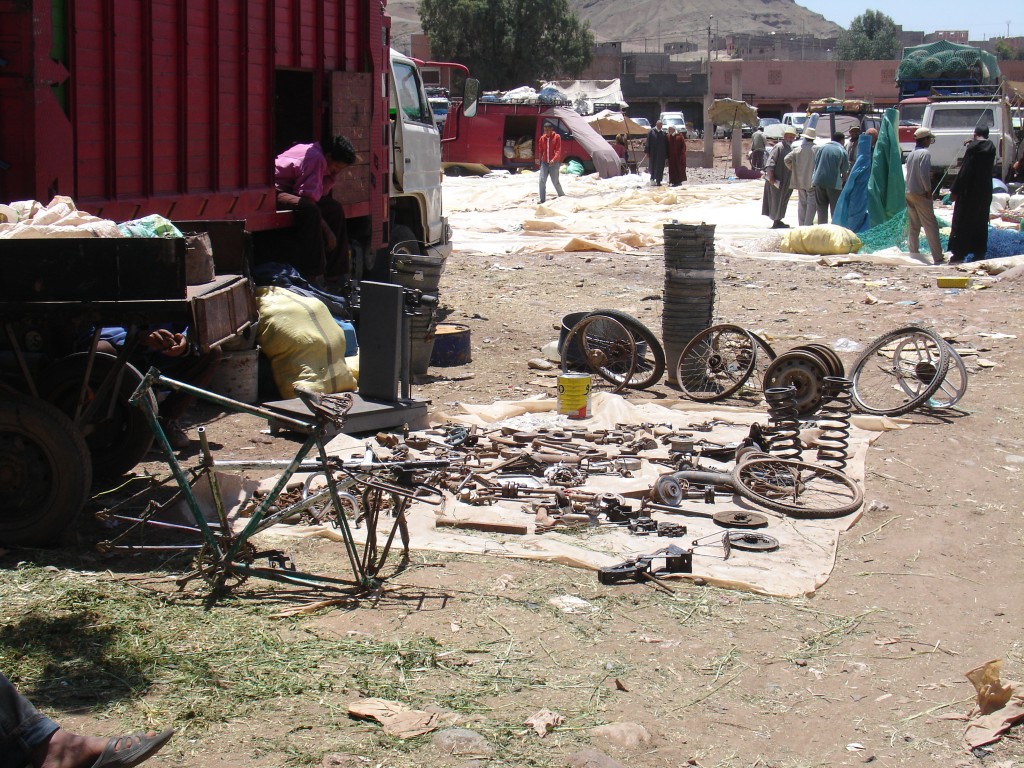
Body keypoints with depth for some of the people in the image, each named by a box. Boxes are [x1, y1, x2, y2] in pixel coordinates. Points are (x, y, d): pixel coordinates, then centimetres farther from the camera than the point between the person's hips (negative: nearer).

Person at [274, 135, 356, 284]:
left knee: (334, 209, 8)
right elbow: (308, 197, -24)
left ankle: (336, 274, 9)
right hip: (275, 192, -11)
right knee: (309, 210, -36)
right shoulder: (316, 158, -18)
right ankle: (312, 276, -34)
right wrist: (327, 230, -20)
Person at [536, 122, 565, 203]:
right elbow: (540, 150, 14)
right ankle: (542, 199, 0)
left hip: (554, 163, -4)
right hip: (544, 163, 4)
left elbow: (558, 150, -11)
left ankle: (562, 196, 21)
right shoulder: (542, 138, 8)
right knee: (542, 180, -6)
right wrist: (539, 159, 5)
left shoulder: (557, 137, -4)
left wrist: (554, 159, -25)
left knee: (555, 181, 0)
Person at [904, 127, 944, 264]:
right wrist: (928, 190, -12)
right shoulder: (925, 153, -13)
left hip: (909, 192, 8)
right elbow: (924, 174, -21)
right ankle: (938, 258, -9)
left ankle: (914, 253, 14)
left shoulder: (911, 154, 13)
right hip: (921, 194, -8)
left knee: (913, 226, 12)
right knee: (931, 226, -7)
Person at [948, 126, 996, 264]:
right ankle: (979, 253, 16)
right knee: (981, 224, 14)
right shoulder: (991, 148, 4)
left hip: (969, 191, -6)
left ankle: (959, 254, -2)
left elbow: (965, 171, -18)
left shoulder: (973, 148, -14)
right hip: (985, 192, 6)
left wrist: (955, 190, -15)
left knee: (962, 223, 0)